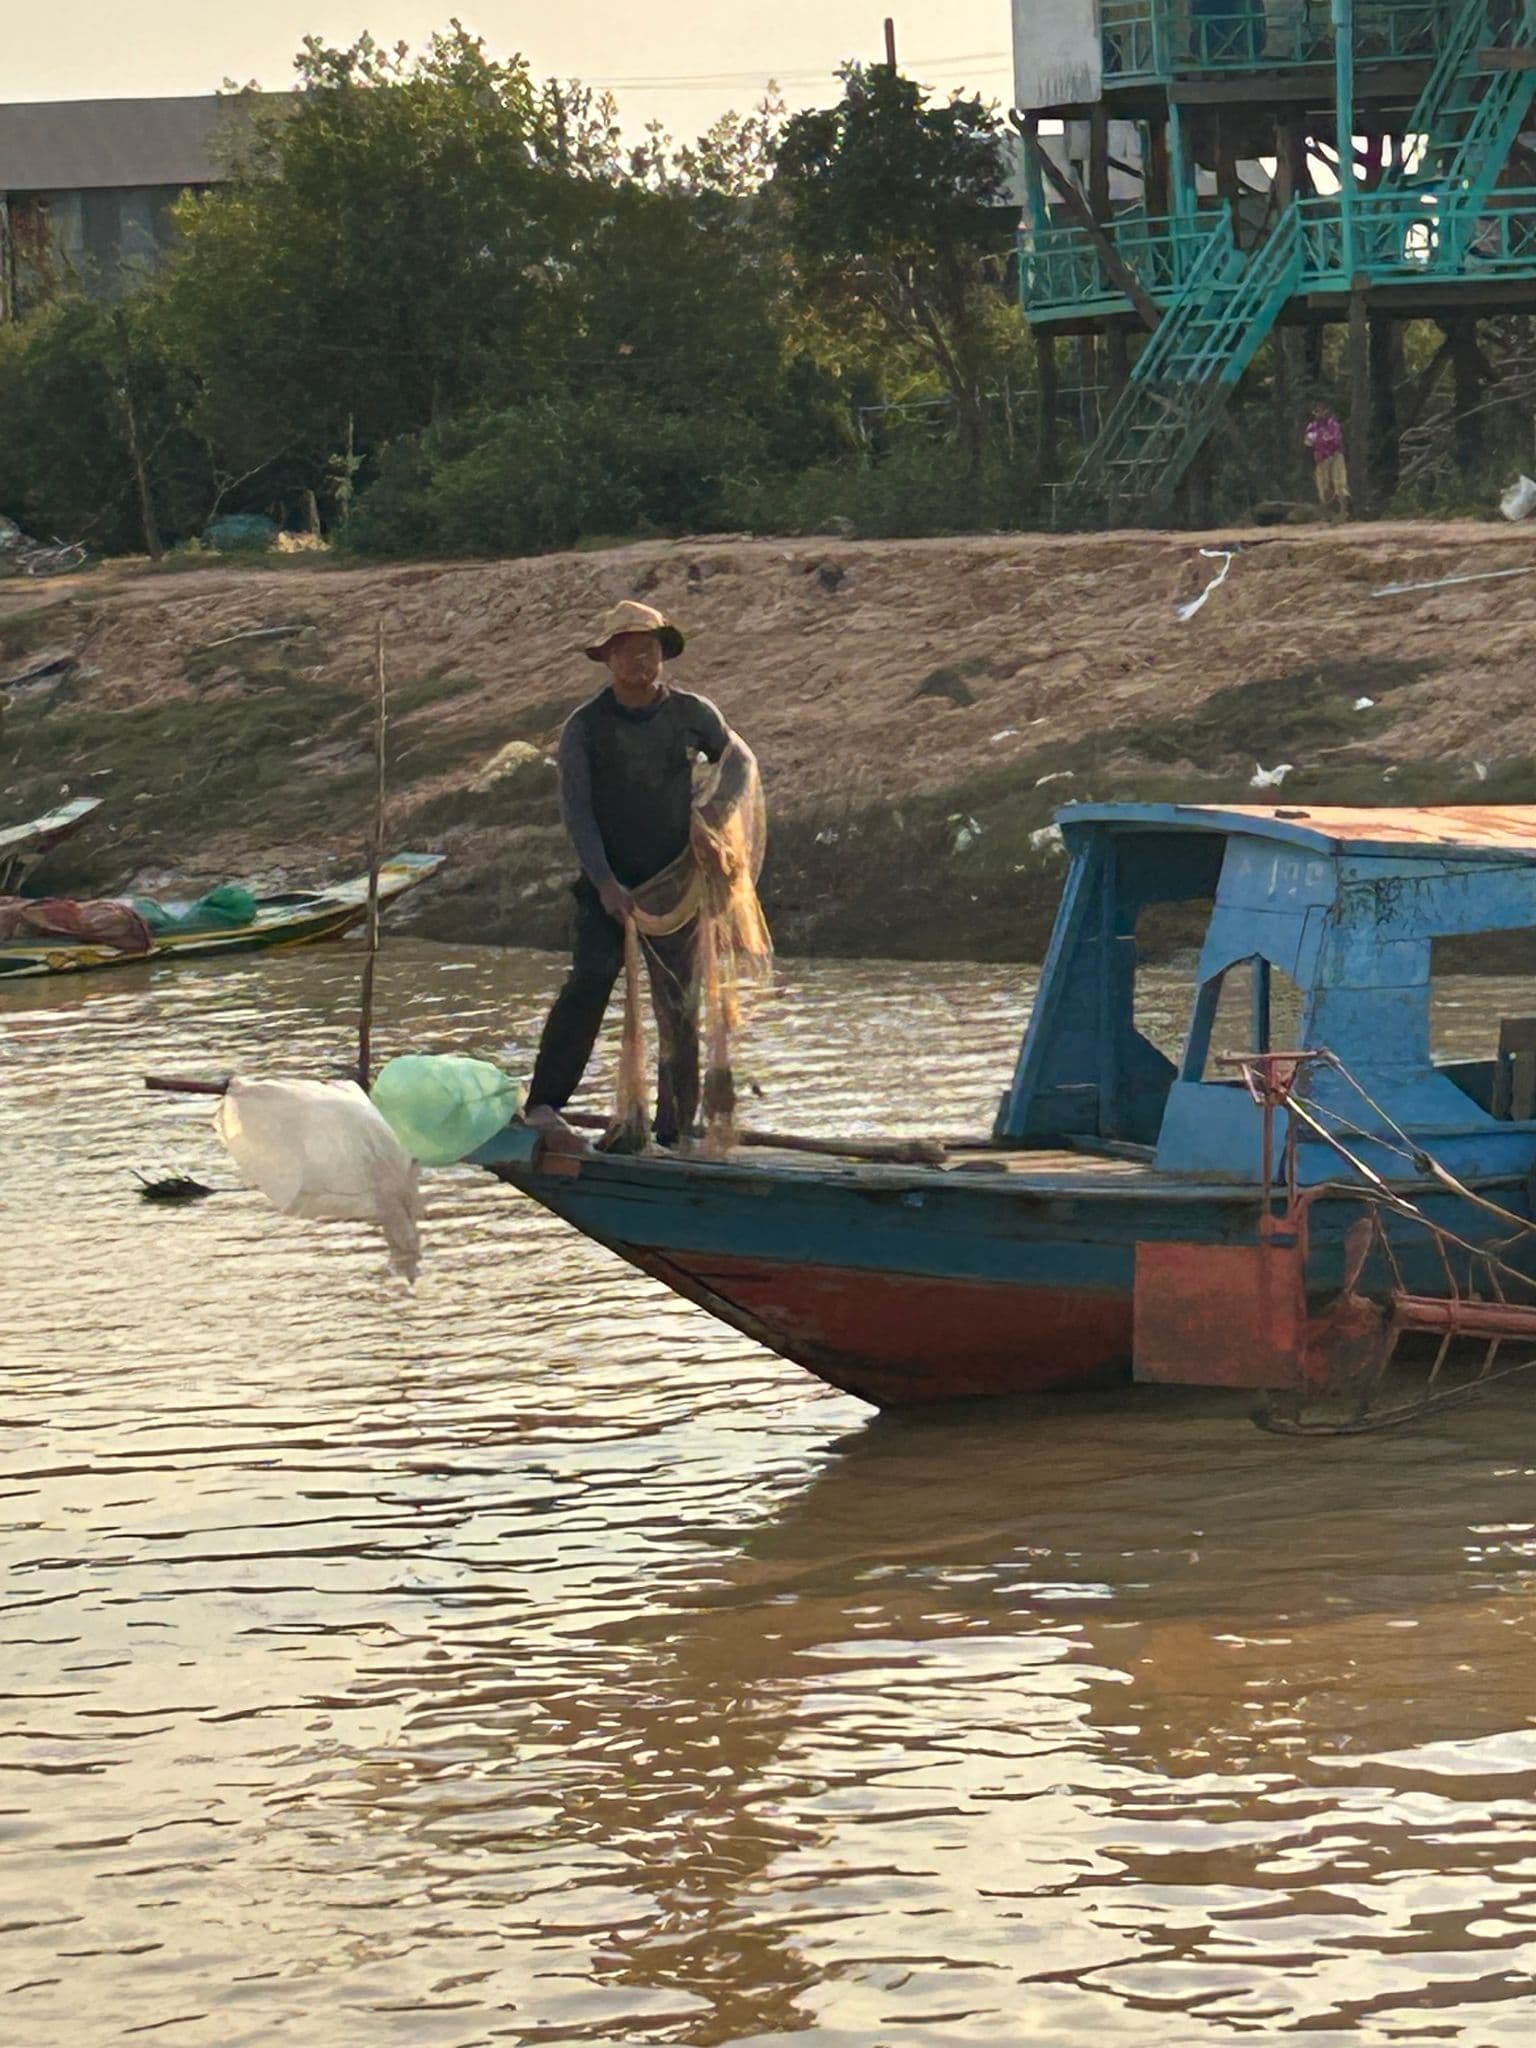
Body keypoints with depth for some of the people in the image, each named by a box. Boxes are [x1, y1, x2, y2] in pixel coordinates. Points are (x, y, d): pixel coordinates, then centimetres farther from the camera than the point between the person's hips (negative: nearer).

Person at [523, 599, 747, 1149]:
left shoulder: (693, 715, 3)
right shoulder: (584, 727, -2)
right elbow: (576, 810, -9)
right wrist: (606, 885, -19)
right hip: (607, 886, -2)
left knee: (679, 1009, 3)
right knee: (589, 981, -23)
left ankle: (674, 1130, 12)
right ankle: (544, 1103, -27)